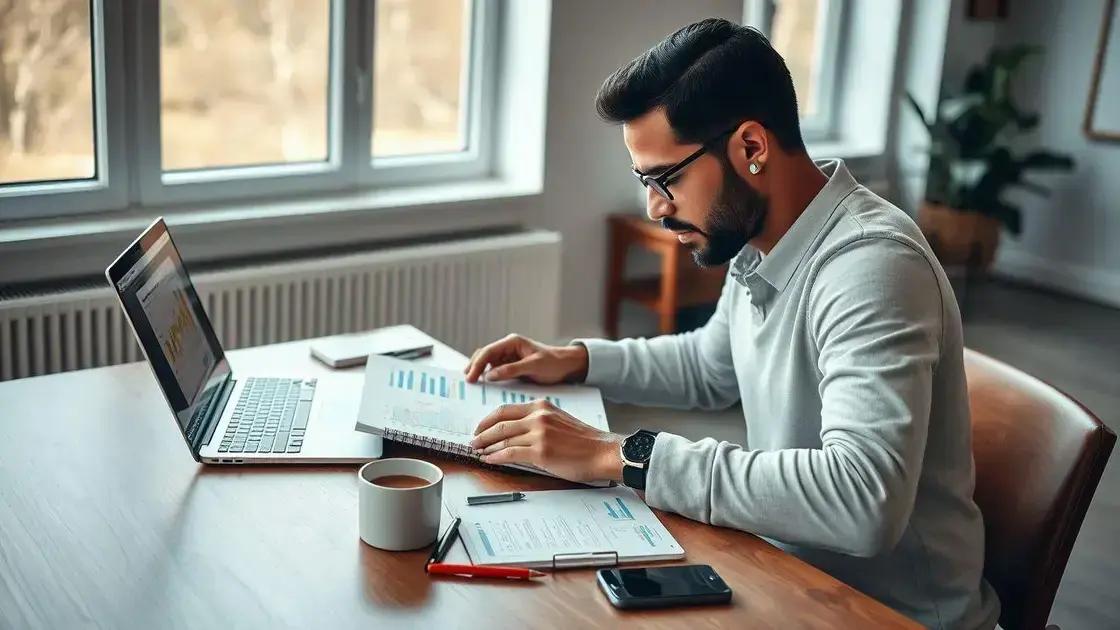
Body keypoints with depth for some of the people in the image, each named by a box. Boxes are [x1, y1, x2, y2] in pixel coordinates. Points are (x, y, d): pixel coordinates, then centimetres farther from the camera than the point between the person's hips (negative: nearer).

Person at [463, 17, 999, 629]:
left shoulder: (869, 264, -26)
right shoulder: (757, 247, 1)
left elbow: (864, 501, -37)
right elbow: (712, 364, 21)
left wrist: (623, 457, -33)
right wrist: (577, 360, 7)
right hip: (793, 573, 7)